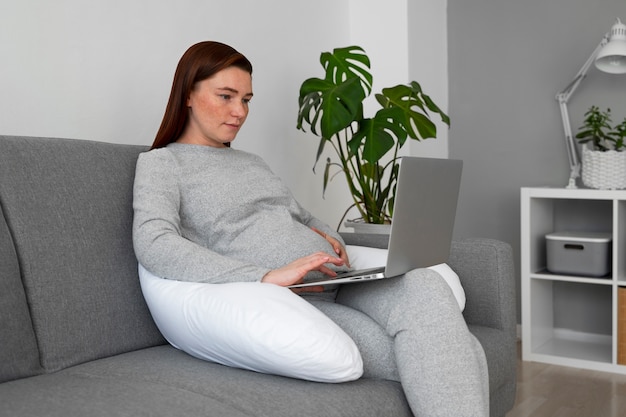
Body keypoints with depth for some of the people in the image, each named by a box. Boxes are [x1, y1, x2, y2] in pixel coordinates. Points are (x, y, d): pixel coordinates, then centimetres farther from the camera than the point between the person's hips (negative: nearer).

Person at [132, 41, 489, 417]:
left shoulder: (252, 162, 27)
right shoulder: (161, 163, 6)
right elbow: (153, 245, -13)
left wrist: (326, 235, 6)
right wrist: (266, 277, -22)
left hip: (339, 283, 7)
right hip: (285, 302, -6)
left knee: (424, 286, -26)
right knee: (426, 359, -26)